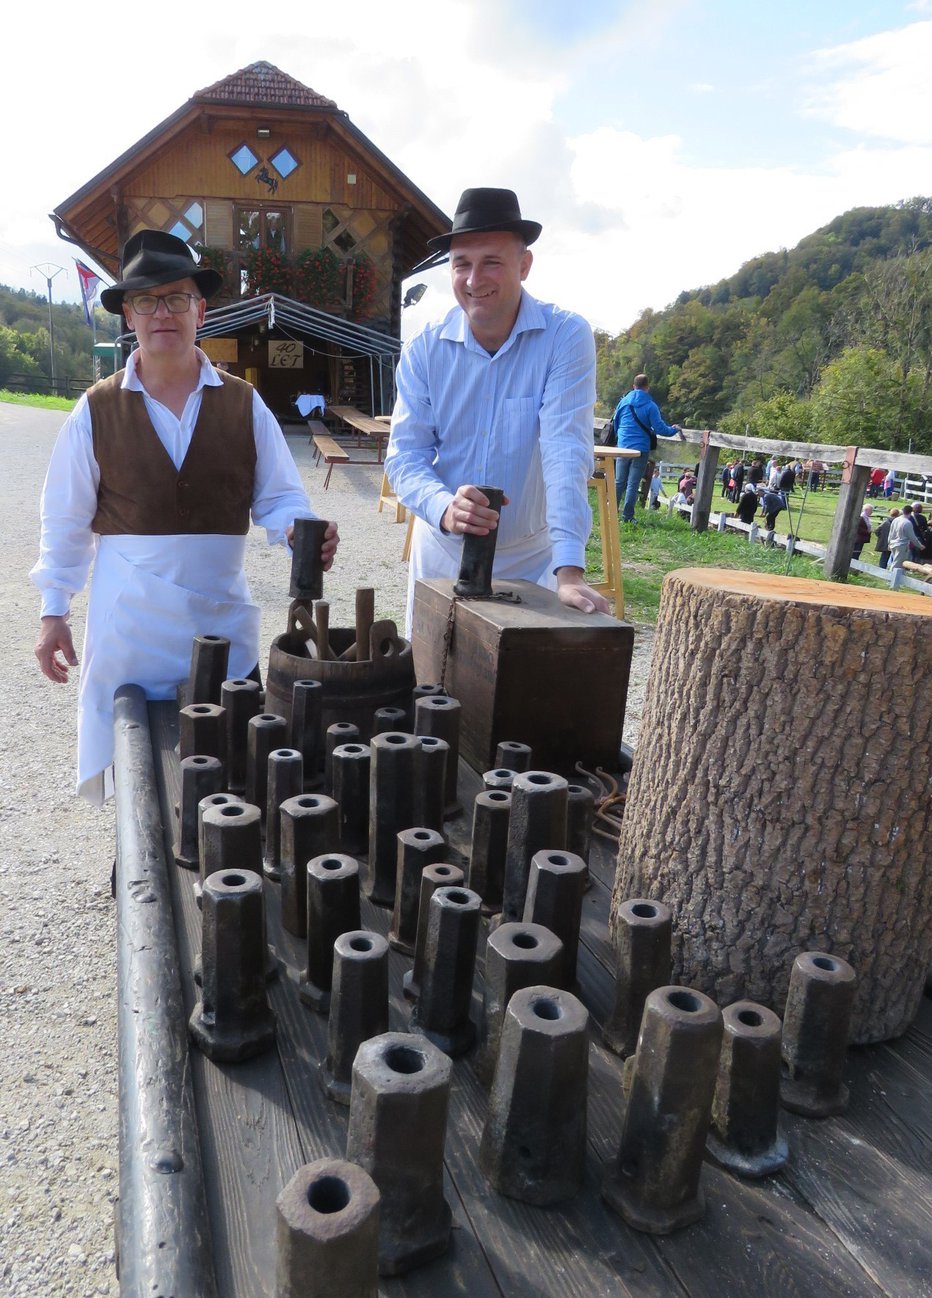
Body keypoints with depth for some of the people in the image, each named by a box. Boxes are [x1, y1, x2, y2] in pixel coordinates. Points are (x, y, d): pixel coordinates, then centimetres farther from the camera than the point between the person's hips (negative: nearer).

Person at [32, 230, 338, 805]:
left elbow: (279, 497, 3)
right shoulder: (96, 411, 2)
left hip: (223, 616, 1)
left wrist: (301, 531, -19)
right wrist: (54, 612, 5)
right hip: (130, 623, 0)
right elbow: (67, 519, 6)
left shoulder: (245, 405, 3)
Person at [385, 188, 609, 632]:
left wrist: (569, 570, -34)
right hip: (440, 553, 2)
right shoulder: (424, 348, -7)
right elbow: (405, 454, -11)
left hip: (531, 560, -2)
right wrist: (444, 508, -34)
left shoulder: (566, 337, -14)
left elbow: (566, 452, -24)